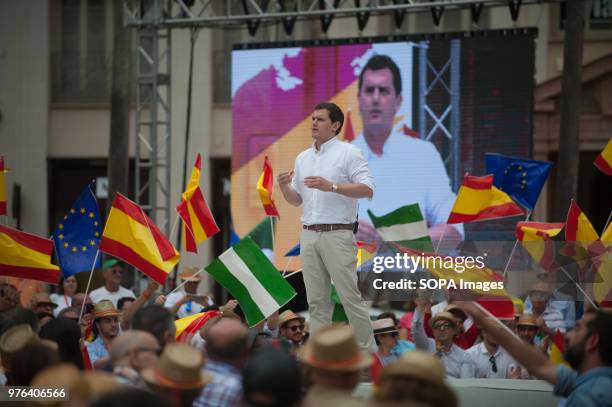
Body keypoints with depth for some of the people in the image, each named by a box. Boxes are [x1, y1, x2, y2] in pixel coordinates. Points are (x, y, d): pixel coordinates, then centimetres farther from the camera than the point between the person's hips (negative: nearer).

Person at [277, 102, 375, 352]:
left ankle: (366, 353, 2)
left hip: (337, 235, -6)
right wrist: (284, 188, -4)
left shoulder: (348, 153, -5)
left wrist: (331, 186, -24)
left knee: (350, 298, -6)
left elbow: (367, 190, -15)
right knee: (317, 301, 6)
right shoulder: (303, 158, 15)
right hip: (309, 236, 6)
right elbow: (297, 200, 18)